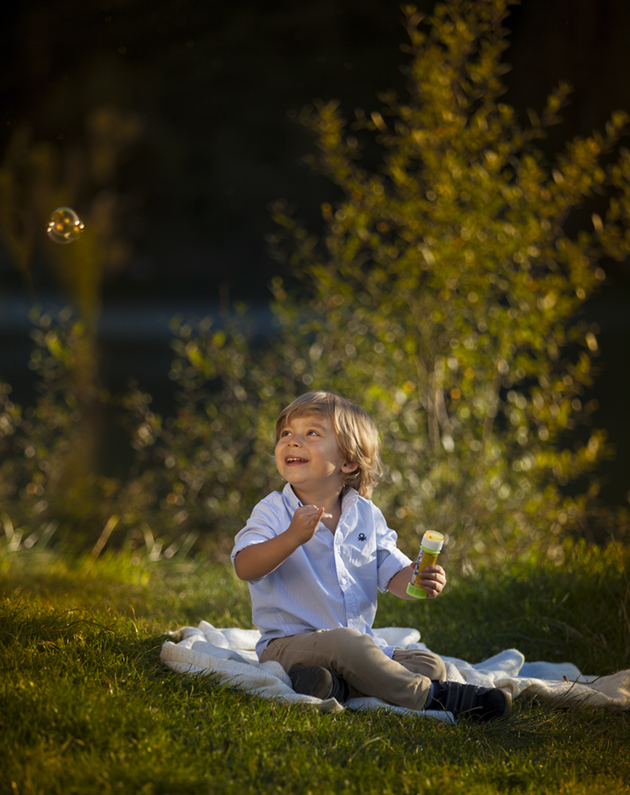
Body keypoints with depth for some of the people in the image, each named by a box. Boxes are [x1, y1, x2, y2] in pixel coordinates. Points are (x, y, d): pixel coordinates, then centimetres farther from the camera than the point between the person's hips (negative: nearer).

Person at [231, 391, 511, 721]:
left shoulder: (366, 514, 9)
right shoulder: (273, 512, -5)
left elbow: (394, 573, 7)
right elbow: (245, 567, -21)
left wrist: (419, 580, -18)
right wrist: (293, 538, -37)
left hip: (361, 642, 6)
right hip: (290, 644, -6)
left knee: (431, 665, -7)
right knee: (345, 643, -35)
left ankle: (340, 687, -26)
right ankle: (426, 696, -20)